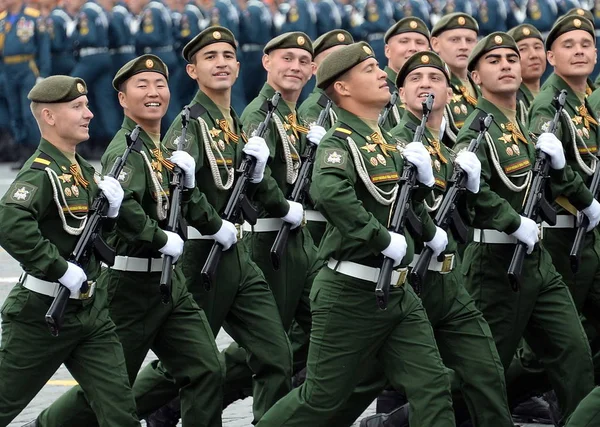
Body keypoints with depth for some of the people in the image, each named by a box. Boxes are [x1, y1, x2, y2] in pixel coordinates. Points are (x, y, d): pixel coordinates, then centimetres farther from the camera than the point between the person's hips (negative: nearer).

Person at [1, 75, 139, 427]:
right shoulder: (41, 173, -16)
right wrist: (61, 269, -28)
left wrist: (111, 209, -1)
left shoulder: (83, 170, 11)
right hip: (42, 313, -7)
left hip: (92, 310, 7)